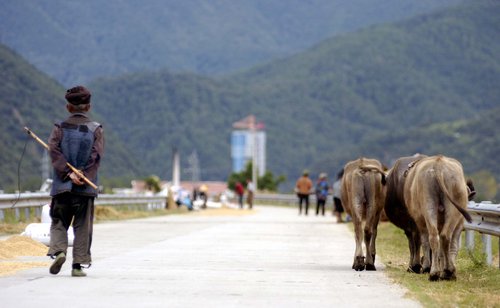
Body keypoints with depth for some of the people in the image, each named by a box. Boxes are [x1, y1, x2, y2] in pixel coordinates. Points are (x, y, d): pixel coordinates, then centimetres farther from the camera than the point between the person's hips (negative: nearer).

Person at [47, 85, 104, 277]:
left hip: (62, 185, 0)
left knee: (58, 222, 9)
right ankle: (78, 265, 3)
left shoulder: (60, 128, 3)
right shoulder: (96, 130, 3)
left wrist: (68, 173, -14)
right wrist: (83, 175, -13)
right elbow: (96, 155, -10)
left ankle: (58, 251, -16)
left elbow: (54, 151, -10)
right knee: (82, 226, 6)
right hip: (86, 189, 0)